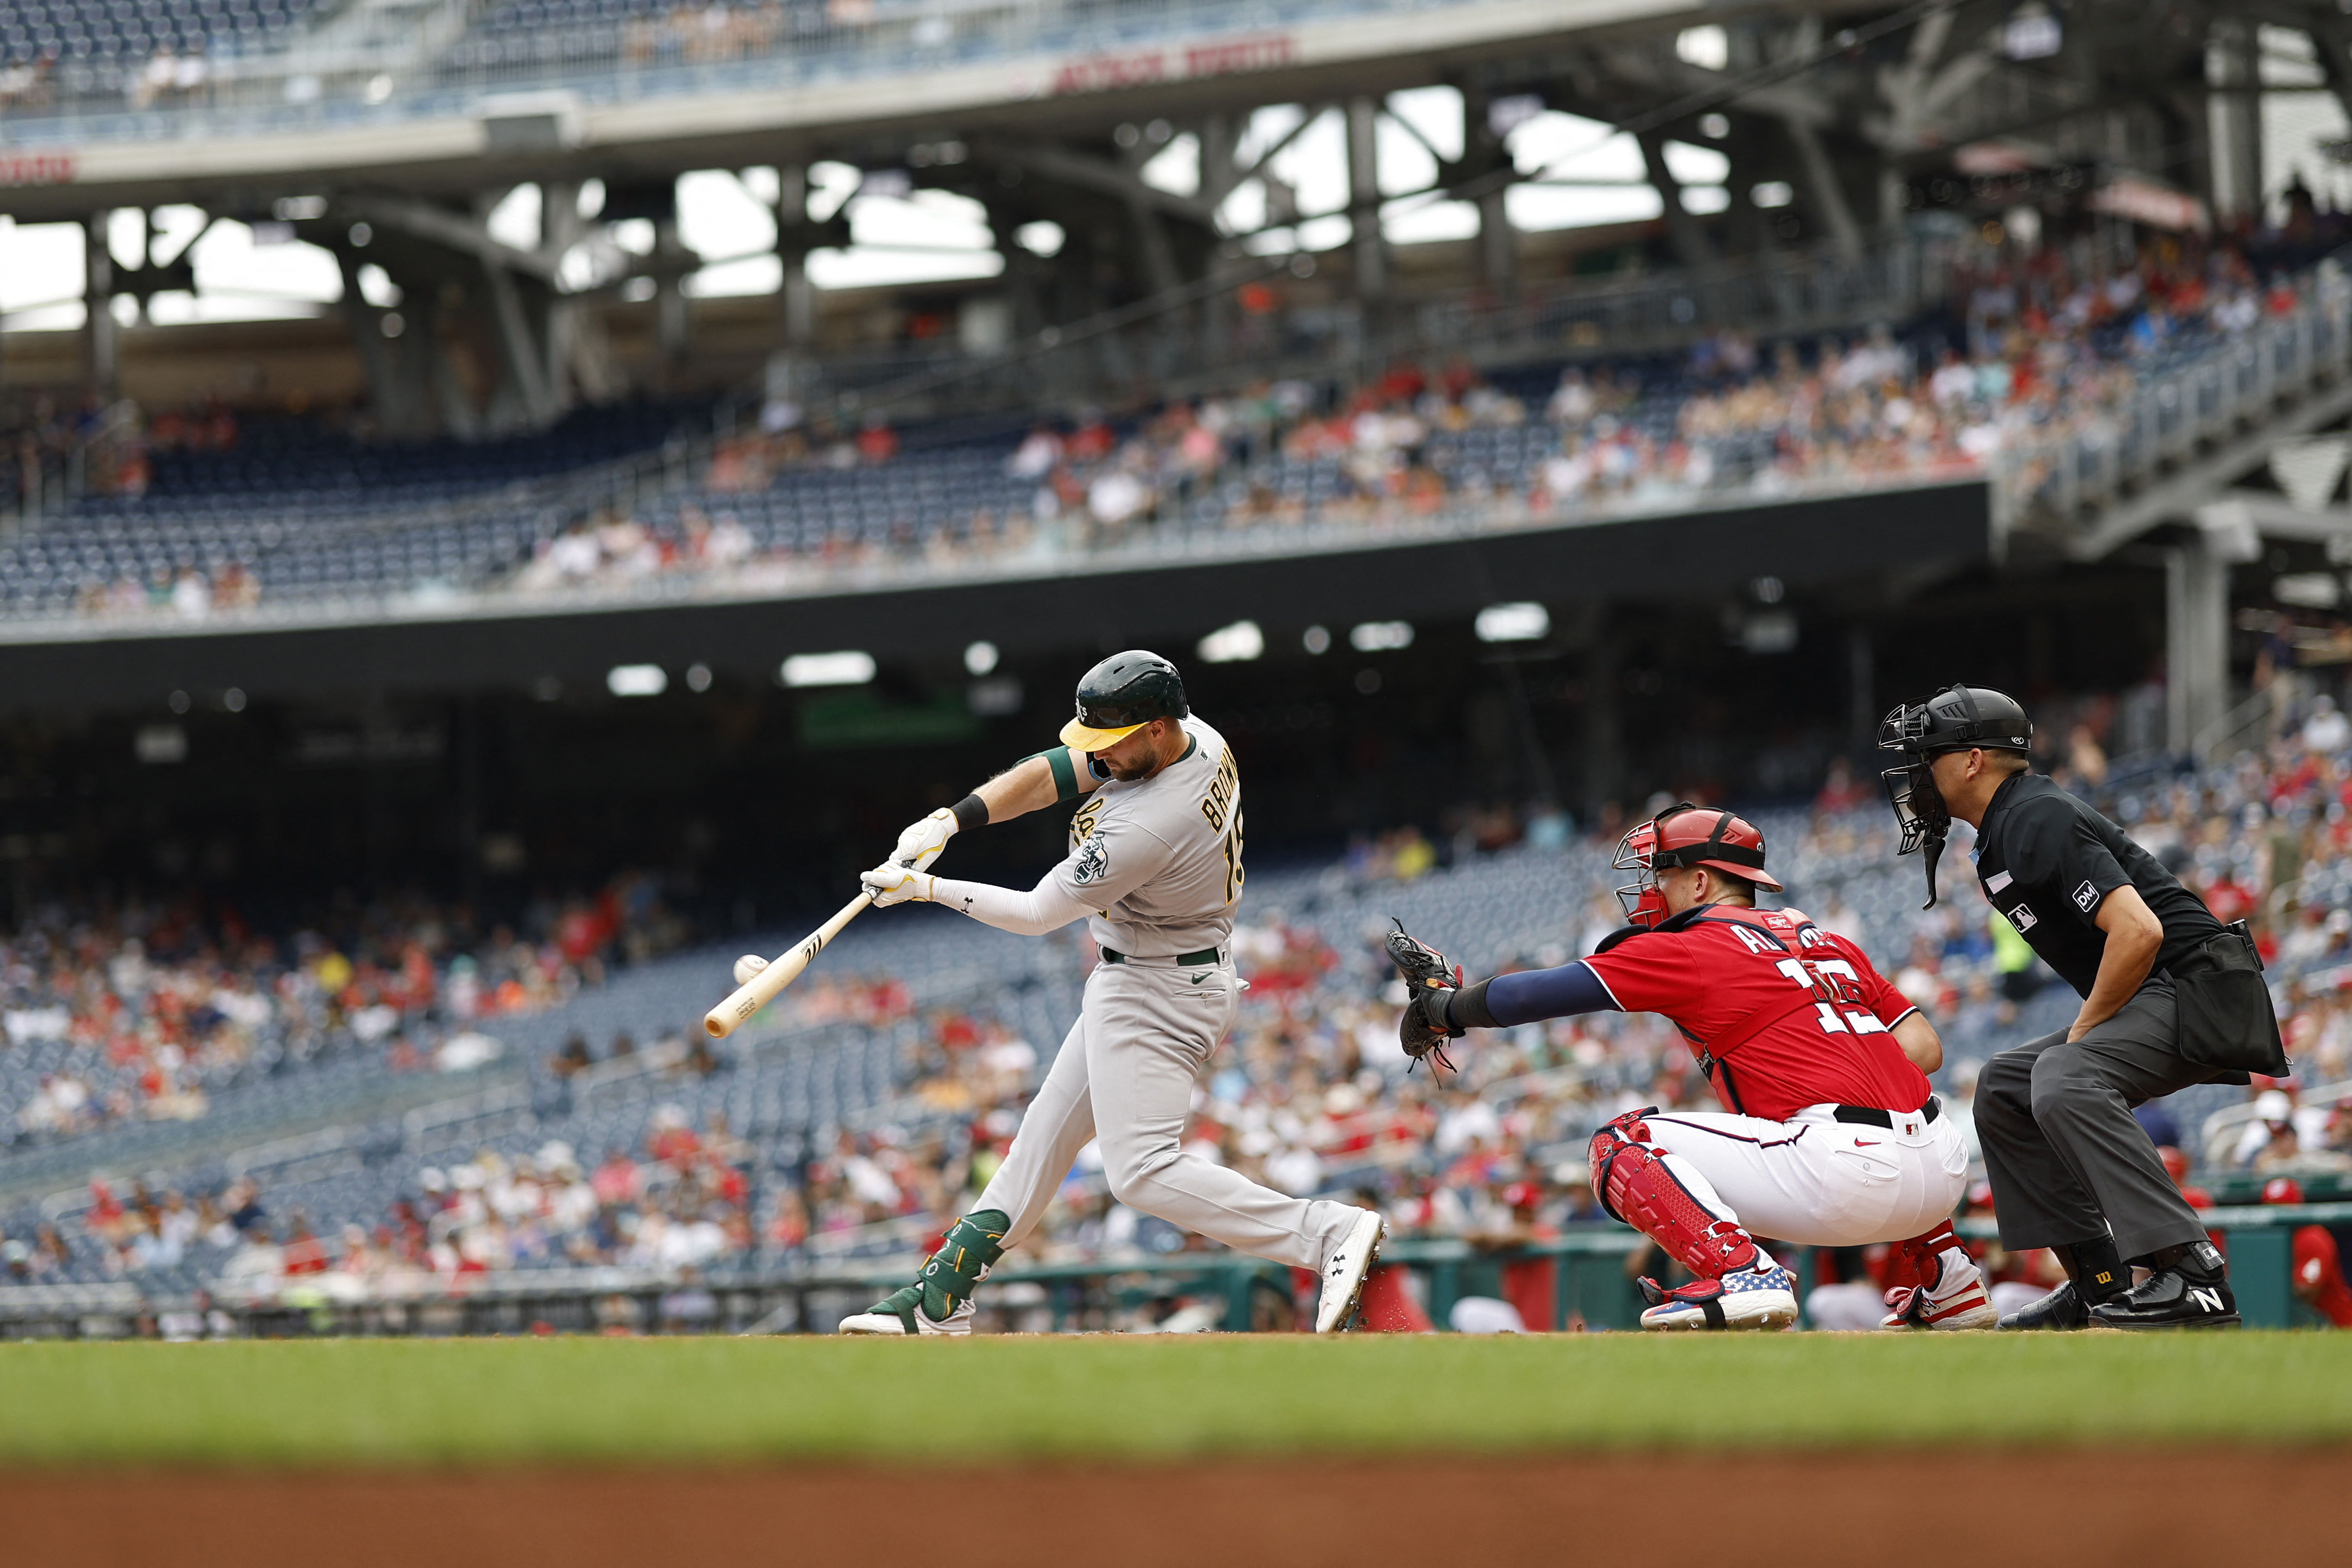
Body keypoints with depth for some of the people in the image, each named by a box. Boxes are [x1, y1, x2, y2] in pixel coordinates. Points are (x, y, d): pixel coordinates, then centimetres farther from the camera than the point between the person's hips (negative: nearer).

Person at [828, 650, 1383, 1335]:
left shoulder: (1149, 828, -31)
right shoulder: (1196, 739, -5)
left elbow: (1038, 913, -19)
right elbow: (1051, 773, 1)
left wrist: (924, 888, -10)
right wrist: (951, 820, -9)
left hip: (1158, 995, -11)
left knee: (1143, 1170, -15)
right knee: (1049, 1128, 16)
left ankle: (1329, 1232, -20)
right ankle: (940, 1298, 25)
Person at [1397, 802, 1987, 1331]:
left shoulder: (1690, 950, 4)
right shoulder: (1827, 941, 23)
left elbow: (1533, 994, 7)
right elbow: (1925, 1049, 19)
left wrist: (1444, 1008, 23)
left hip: (1847, 1181, -7)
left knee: (1623, 1147, 1)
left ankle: (1738, 1274, -18)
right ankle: (1946, 1278, 27)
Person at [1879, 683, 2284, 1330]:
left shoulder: (2038, 822, -17)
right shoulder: (2000, 838, 16)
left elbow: (2138, 931, -26)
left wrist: (2082, 1032, -16)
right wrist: (2080, 1033, 12)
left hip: (2198, 990, -11)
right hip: (2146, 1005, 11)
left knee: (2064, 1080, -31)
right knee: (2005, 1086, 15)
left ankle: (2193, 1275, -35)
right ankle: (2099, 1286, 10)